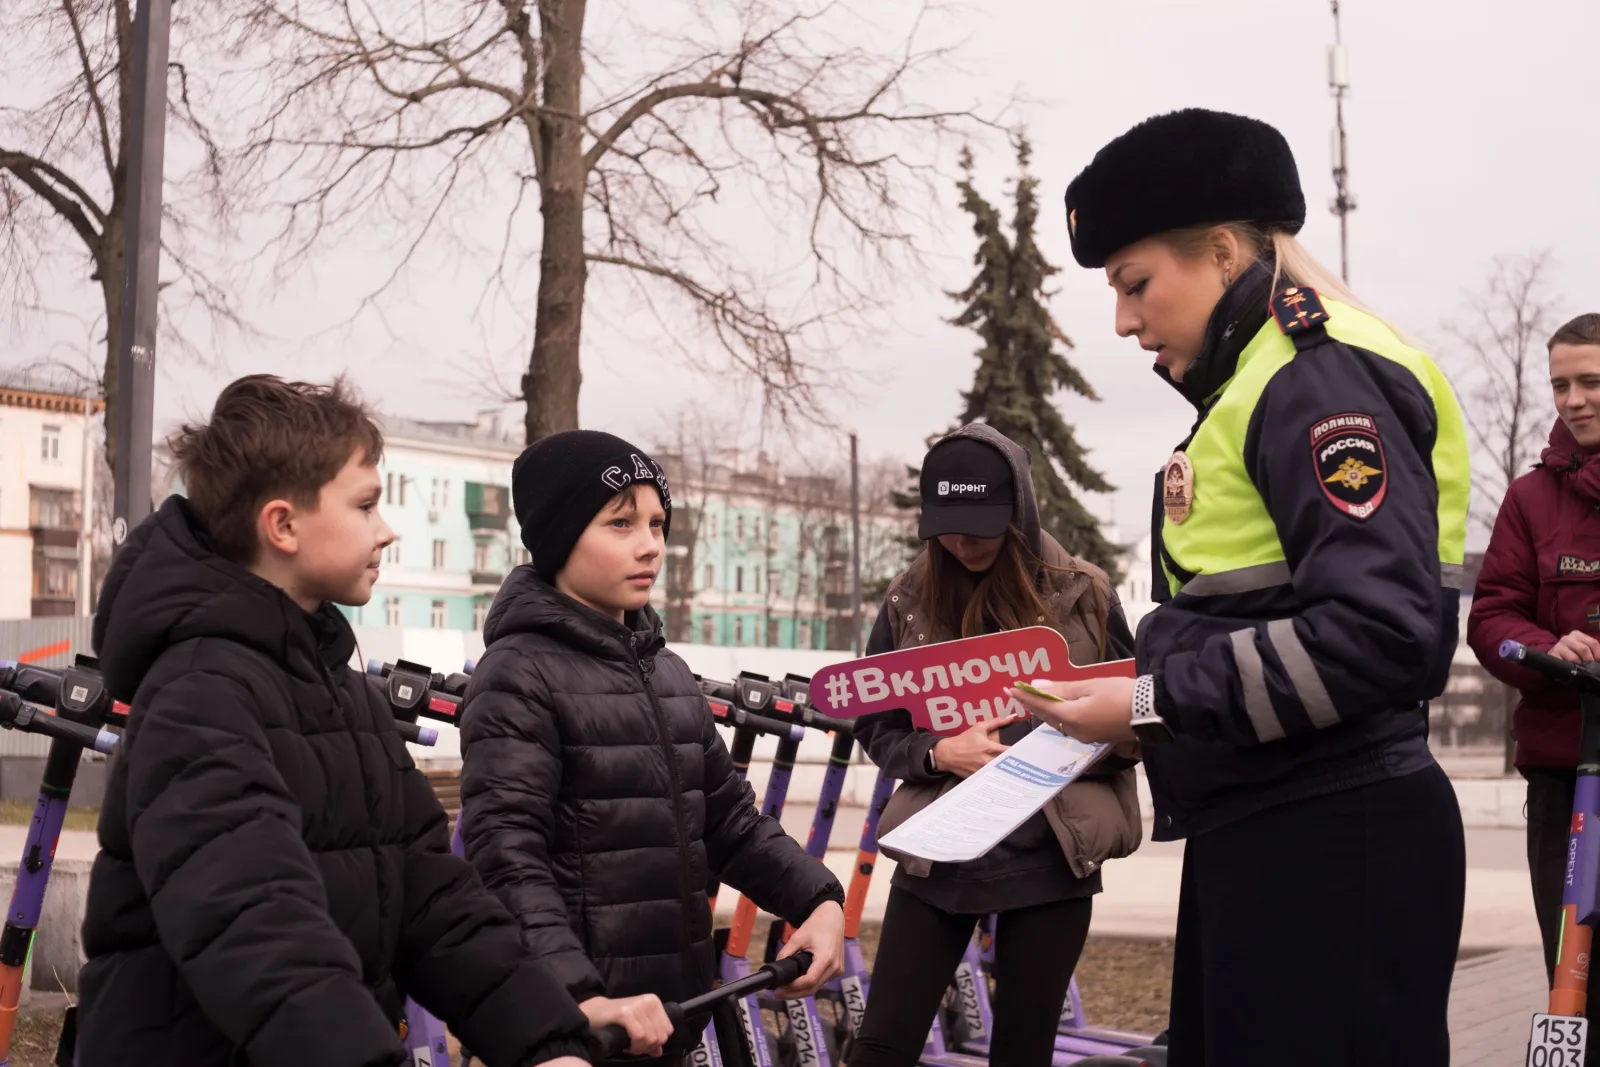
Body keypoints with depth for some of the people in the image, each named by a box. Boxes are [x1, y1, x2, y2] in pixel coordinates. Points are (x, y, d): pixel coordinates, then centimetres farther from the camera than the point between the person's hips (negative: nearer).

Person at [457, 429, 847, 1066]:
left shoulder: (668, 674, 13)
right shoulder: (520, 676, -11)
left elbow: (729, 821, 14)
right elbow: (508, 862, -20)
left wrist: (819, 901, -2)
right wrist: (581, 998, -33)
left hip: (670, 1012, 7)